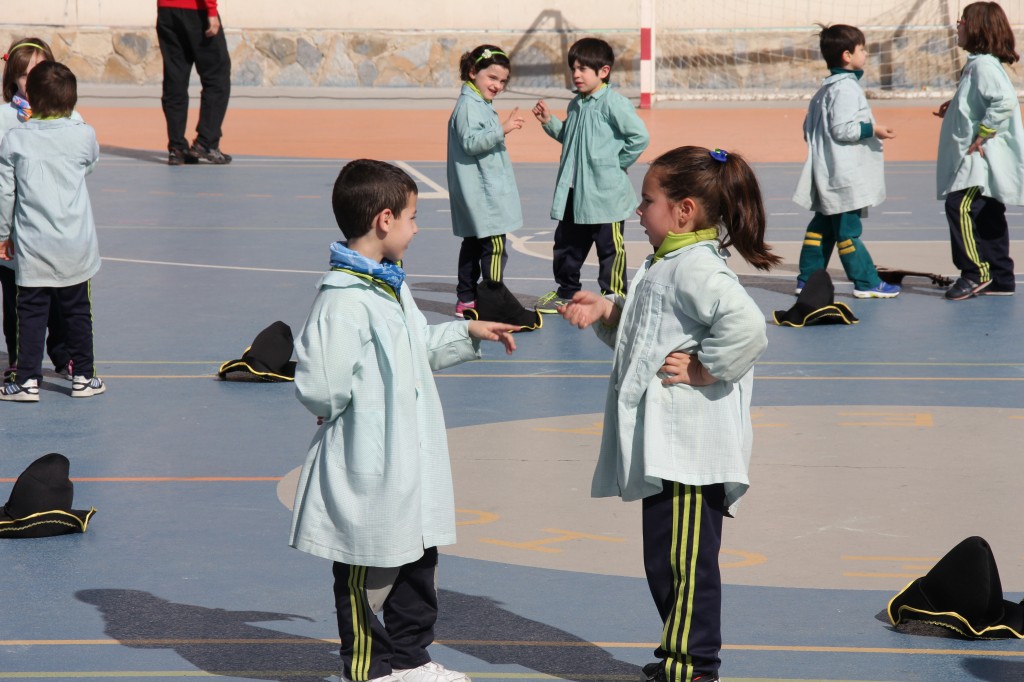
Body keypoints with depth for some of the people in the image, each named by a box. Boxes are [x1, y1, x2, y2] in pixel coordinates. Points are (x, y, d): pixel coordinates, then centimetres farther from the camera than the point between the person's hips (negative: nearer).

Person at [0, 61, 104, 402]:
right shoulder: (84, 135, -6)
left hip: (31, 246, -1)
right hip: (76, 246, 1)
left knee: (31, 311, 6)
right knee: (77, 311, 11)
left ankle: (27, 380, 6)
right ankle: (83, 377, 19)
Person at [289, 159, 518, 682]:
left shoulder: (392, 286, 9)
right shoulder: (343, 301, -24)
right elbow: (319, 388, -28)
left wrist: (467, 334, 23)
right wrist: (356, 406, -10)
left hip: (409, 459, 10)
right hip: (366, 468, -10)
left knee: (420, 560, 19)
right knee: (361, 570, 6)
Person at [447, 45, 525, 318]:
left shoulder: (482, 105, 17)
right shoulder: (468, 105, -14)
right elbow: (470, 142, -25)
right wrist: (501, 130, -31)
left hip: (488, 191, 11)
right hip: (480, 192, -11)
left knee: (473, 244, 13)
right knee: (494, 246, -12)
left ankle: (466, 300, 18)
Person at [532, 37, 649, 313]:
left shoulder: (613, 103, -15)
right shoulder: (576, 104, 11)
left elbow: (640, 136, -18)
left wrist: (618, 162, -12)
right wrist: (549, 122, 10)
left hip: (605, 194, -8)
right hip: (574, 191, 8)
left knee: (609, 247, 1)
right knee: (566, 244, 16)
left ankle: (615, 296, 10)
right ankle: (566, 292, 30)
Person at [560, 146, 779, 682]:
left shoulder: (696, 268, -18)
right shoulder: (670, 264, 16)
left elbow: (746, 325, -33)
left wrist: (703, 369, -22)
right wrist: (608, 312, 16)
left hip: (689, 451, -11)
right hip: (666, 446, 11)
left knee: (683, 562, -4)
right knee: (667, 560, 18)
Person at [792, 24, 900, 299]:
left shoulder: (825, 90, 18)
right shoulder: (846, 88, -15)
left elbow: (808, 129, 22)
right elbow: (842, 128, -22)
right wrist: (872, 130, -16)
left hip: (827, 173, 10)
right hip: (844, 174, -10)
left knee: (823, 226, 12)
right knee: (847, 229, -6)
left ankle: (808, 279, 15)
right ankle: (866, 282, -3)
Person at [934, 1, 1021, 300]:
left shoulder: (984, 65, -16)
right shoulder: (976, 63, 15)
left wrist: (982, 134, -23)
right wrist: (955, 108, 13)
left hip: (982, 158, -11)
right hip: (975, 159, 11)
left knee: (960, 206, -17)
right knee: (989, 217, 12)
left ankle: (976, 272, -14)